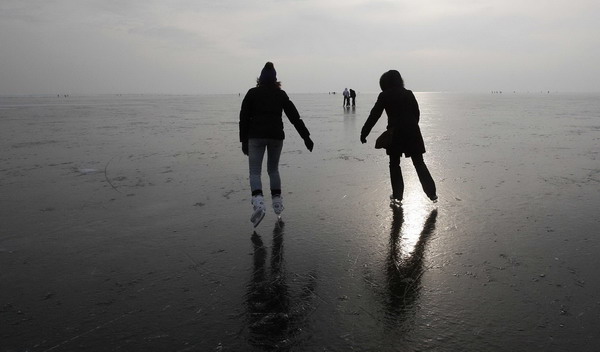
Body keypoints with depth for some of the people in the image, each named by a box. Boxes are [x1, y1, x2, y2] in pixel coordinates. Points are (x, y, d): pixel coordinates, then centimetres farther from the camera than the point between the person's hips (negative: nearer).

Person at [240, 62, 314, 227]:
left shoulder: (252, 93, 2)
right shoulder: (281, 95, 7)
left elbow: (244, 118, 0)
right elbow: (295, 117, 2)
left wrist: (244, 141, 5)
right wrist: (306, 137, 3)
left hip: (256, 136, -2)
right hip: (276, 136, 3)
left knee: (255, 172, -1)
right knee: (273, 169, 20)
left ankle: (258, 202, -23)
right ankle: (277, 202, 20)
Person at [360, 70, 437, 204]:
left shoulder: (384, 96, -2)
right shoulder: (409, 94, 7)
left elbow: (374, 116, -4)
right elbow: (417, 113, 11)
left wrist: (364, 133, -1)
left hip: (395, 134, -3)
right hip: (413, 133, 3)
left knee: (394, 164, 11)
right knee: (419, 163, 10)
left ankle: (397, 196, 11)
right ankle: (432, 193, 9)